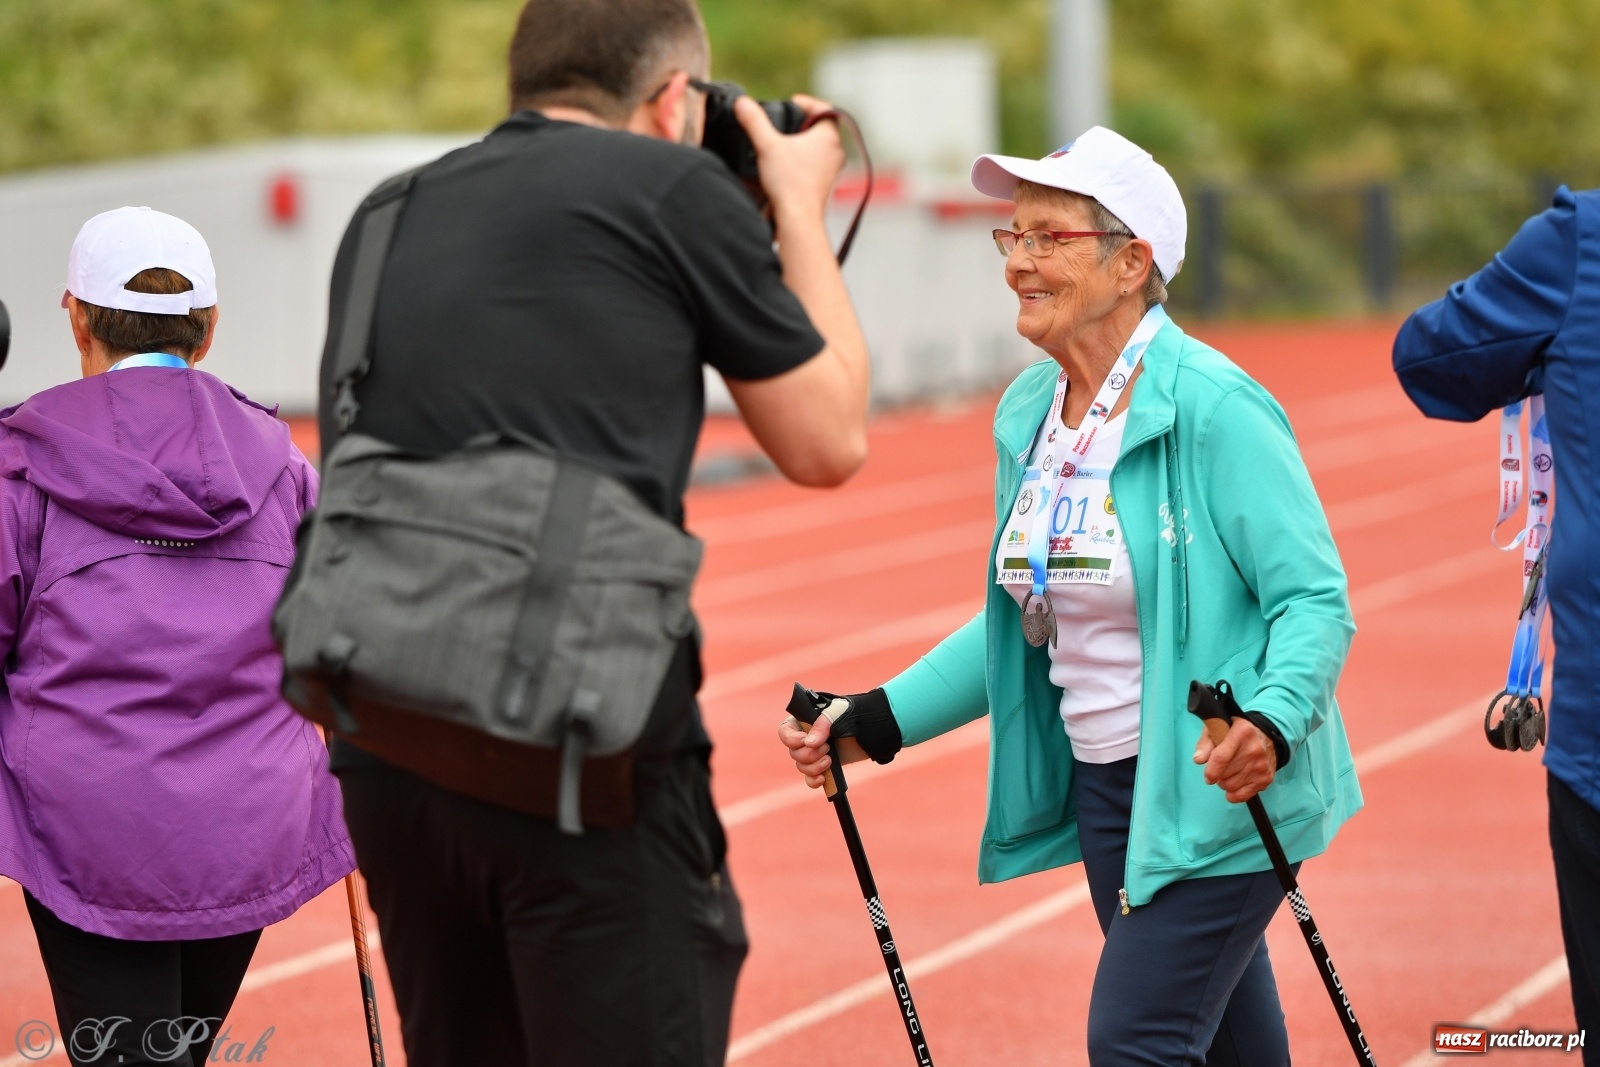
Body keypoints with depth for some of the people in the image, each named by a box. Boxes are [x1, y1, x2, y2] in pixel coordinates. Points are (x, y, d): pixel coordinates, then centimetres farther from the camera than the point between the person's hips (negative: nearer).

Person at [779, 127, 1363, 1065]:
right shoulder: (1028, 413, 7)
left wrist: (1270, 724, -36)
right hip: (1104, 789, 8)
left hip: (1223, 791, -8)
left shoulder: (1214, 408, -17)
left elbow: (1315, 599, -18)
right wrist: (876, 724, 10)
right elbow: (1025, 621, 16)